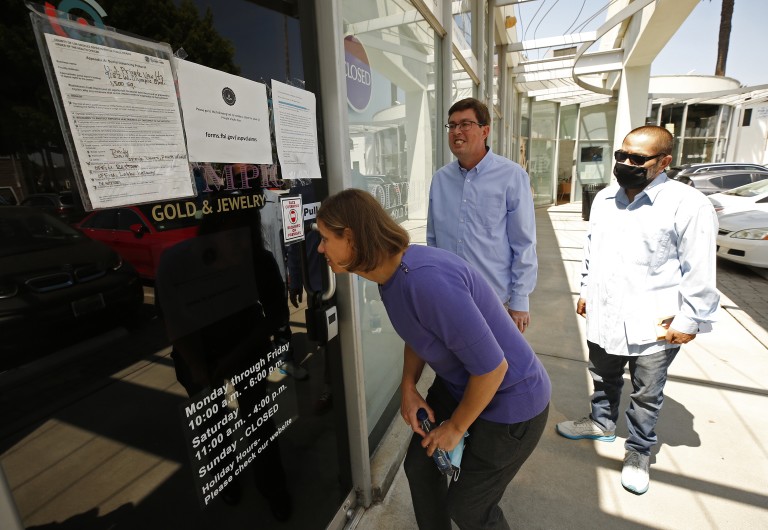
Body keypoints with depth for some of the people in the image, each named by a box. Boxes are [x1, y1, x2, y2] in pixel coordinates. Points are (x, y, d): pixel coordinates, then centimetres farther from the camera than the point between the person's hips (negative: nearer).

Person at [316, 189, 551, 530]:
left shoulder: (426, 281, -37)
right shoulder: (390, 271, -7)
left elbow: (492, 367, -30)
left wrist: (455, 428, -14)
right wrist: (408, 387, -3)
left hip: (509, 401, -8)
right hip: (457, 383, 8)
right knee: (420, 466, 21)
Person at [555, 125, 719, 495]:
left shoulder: (688, 205, -14)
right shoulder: (604, 199, 5)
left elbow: (699, 272, -12)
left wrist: (690, 321, -11)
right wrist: (586, 290, 16)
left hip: (653, 325, -5)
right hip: (603, 315, 5)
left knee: (646, 394, 14)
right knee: (604, 378, 24)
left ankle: (639, 451, 36)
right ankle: (601, 422, 48)